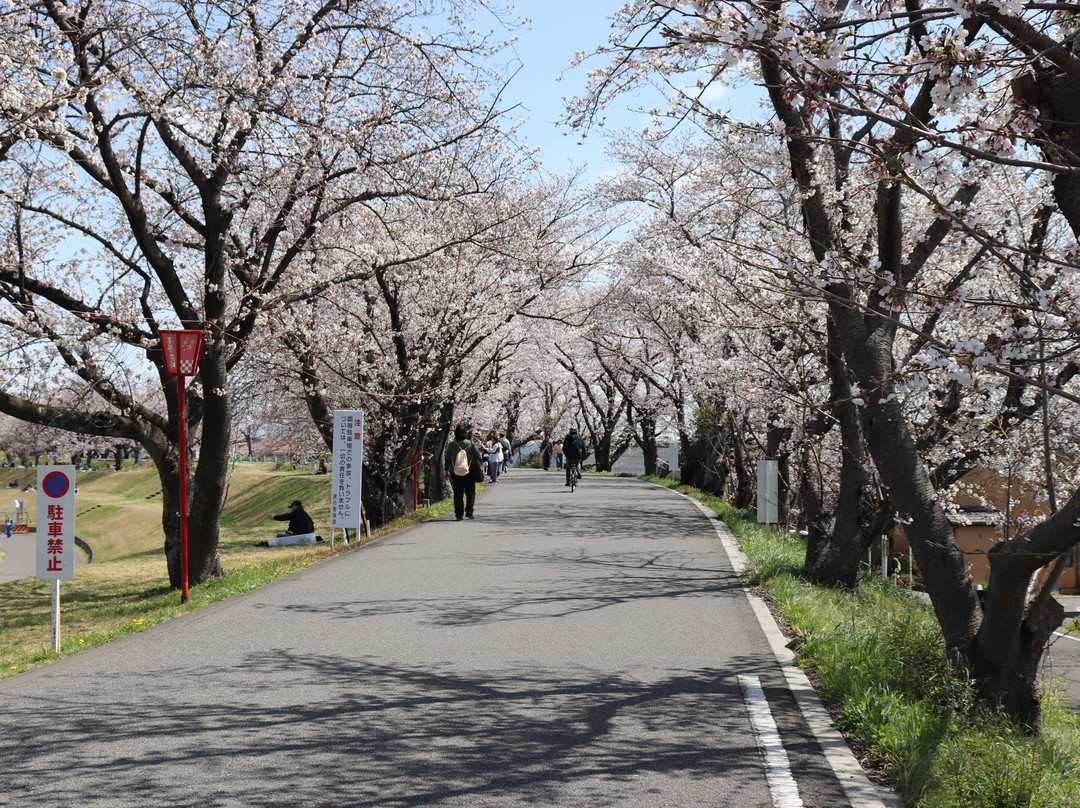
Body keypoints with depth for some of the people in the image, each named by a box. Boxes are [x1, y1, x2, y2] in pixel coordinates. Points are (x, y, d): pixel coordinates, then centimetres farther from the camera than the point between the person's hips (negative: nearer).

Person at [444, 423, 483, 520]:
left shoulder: (451, 444, -3)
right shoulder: (471, 444, -5)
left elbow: (447, 459, 4)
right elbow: (478, 457, -2)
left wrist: (447, 470, 16)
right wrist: (480, 466, 15)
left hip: (455, 474, 1)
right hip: (469, 474, -1)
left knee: (458, 494, 6)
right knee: (470, 493, 12)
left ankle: (459, 514, 4)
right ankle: (469, 512, 1)